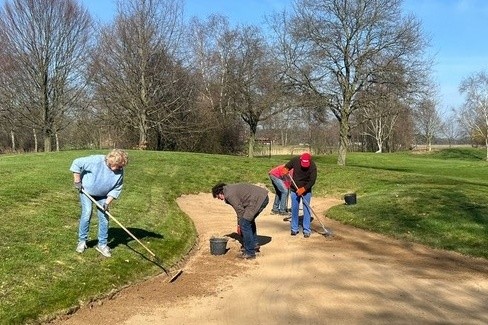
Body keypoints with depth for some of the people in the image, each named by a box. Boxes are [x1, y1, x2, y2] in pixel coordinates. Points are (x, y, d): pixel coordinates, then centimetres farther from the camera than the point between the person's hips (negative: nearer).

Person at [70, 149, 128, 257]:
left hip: (102, 195, 3)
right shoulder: (96, 161, -32)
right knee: (87, 213, -14)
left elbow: (116, 189, -10)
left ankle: (102, 244, 11)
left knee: (104, 217, -2)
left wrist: (108, 202, -20)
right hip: (86, 190, -3)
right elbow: (76, 163, -23)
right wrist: (77, 181, -19)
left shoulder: (119, 172, -20)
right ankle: (82, 241, 5)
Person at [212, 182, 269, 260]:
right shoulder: (231, 188, 22)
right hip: (263, 196, 11)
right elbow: (241, 207, 26)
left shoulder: (229, 194, -8)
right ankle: (255, 244, 36)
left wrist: (240, 224, 9)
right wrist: (240, 223, 25)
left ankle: (250, 253, 3)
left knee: (245, 224, -4)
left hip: (258, 200, -11)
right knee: (249, 220, 27)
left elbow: (240, 210, -5)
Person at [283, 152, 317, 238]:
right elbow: (287, 166, 7)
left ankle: (307, 230, 3)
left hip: (306, 190, -2)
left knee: (306, 209, -3)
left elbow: (312, 181, -19)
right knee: (294, 209, 6)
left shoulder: (312, 167, -21)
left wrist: (303, 189, -25)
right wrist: (286, 169, -16)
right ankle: (294, 229, 16)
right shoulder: (295, 160, -13)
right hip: (294, 189, 3)